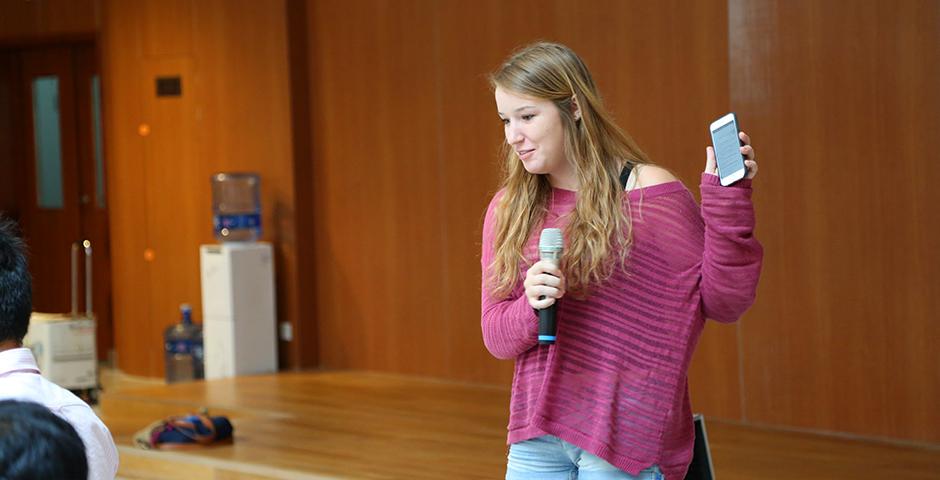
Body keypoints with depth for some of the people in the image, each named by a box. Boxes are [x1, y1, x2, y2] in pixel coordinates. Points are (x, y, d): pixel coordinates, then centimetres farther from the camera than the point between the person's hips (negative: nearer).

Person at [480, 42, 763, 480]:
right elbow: (497, 337, 5)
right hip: (536, 436, 4)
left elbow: (722, 303, -8)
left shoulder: (648, 193, -7)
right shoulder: (508, 210, 6)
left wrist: (726, 199, -18)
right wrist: (532, 307, -16)